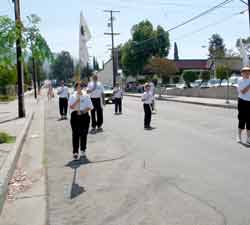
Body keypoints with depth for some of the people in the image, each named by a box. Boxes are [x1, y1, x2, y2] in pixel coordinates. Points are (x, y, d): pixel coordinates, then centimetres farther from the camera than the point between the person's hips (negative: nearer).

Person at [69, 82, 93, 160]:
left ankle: (83, 150, 22)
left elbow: (90, 107, 1)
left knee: (84, 134, 7)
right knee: (75, 134, -6)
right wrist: (77, 101, -17)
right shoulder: (72, 96, 5)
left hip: (84, 115, 1)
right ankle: (75, 152, -6)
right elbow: (71, 107, -4)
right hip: (75, 115, -1)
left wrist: (82, 111, -11)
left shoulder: (86, 96, 6)